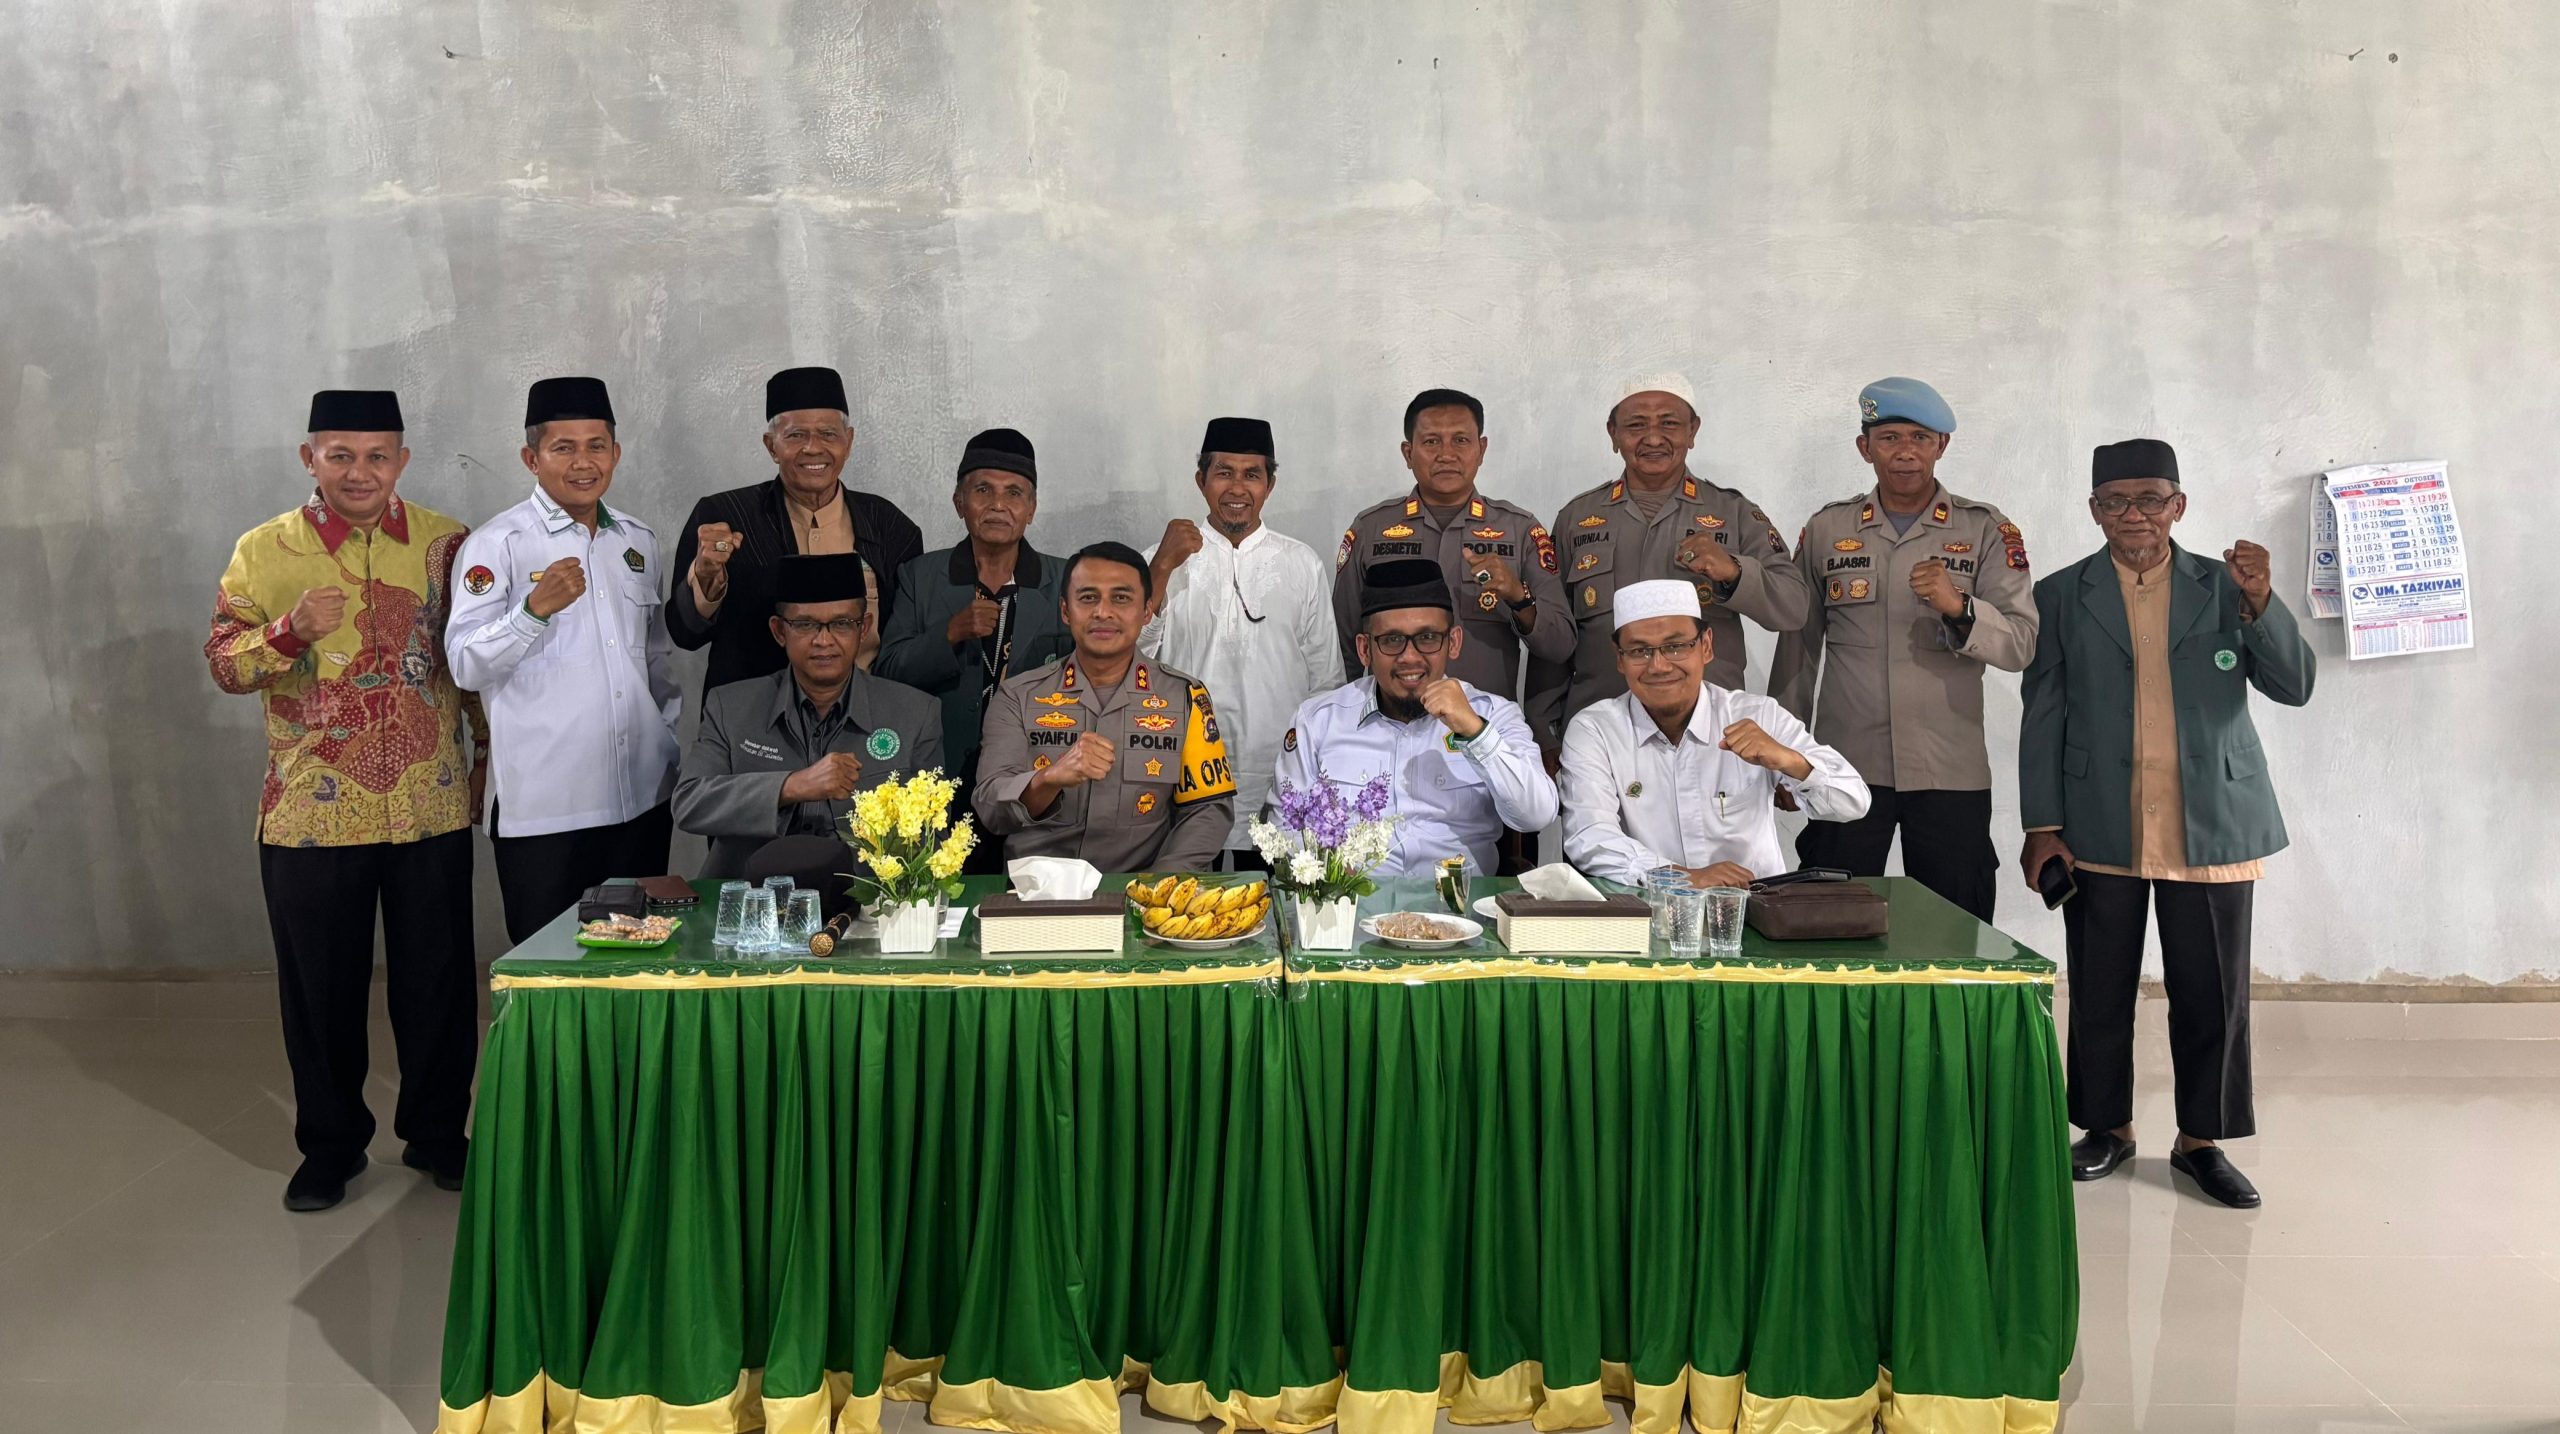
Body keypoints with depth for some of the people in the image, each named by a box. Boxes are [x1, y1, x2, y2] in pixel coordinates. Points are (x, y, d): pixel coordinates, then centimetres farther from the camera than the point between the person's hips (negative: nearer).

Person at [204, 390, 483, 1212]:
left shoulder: (446, 544, 2)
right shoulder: (265, 550, 1)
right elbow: (224, 664, -1)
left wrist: (492, 761, 7)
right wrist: (291, 630, -20)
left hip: (431, 808, 0)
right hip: (312, 813, 0)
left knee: (436, 979, 9)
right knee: (321, 986, 9)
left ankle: (437, 1132, 26)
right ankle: (330, 1145, 27)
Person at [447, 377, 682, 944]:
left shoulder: (639, 542, 14)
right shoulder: (498, 545, -4)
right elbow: (467, 668, -12)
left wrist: (677, 750, 19)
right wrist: (535, 608, -26)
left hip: (642, 796, 5)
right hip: (541, 810, -5)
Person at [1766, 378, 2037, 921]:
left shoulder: (1987, 531, 5)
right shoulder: (1826, 529, 9)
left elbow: (2021, 644, -3)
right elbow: (1797, 646, 13)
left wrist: (1958, 606, -22)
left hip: (1950, 773, 0)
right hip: (1847, 766, 1)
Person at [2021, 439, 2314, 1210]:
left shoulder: (2223, 588, 7)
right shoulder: (2062, 596, 4)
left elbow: (2295, 685, 0)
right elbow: (2042, 716, 3)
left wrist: (2261, 601, -15)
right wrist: (2042, 825, -2)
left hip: (2212, 823, 1)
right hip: (2100, 829, 0)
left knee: (2213, 989, 4)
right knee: (2100, 989, 6)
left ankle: (2202, 1140, 19)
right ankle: (2108, 1126, 23)